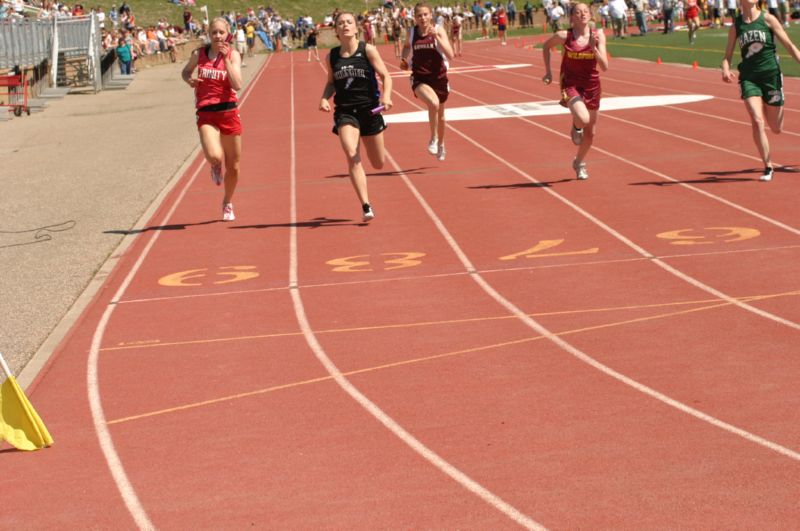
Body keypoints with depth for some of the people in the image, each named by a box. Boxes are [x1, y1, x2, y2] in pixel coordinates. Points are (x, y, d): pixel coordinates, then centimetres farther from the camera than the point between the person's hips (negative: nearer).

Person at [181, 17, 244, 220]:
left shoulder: (233, 55, -3)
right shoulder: (199, 54, 1)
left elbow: (237, 85, -15)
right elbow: (185, 71, 20)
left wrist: (226, 58, -19)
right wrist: (189, 80, -3)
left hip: (229, 113, 1)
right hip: (206, 114, -1)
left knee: (233, 166, 10)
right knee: (214, 156, -27)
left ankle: (227, 204, 35)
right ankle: (216, 167, 13)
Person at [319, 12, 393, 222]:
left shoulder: (368, 50, -4)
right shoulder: (332, 57, 4)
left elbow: (385, 75, -7)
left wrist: (386, 96, -26)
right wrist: (324, 98, -4)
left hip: (369, 110, 0)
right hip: (345, 112, 0)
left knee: (378, 164, 8)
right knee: (352, 157, -23)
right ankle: (366, 206, -20)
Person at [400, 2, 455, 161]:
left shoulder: (439, 30, -8)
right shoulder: (412, 32, -3)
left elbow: (450, 55, -18)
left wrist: (437, 37, -27)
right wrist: (404, 60, 5)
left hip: (439, 77, 1)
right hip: (420, 78, -1)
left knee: (440, 113, 19)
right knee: (433, 103, -31)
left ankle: (440, 144, 47)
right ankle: (433, 138, -9)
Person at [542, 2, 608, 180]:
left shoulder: (598, 36, -8)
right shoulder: (564, 36, -12)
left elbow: (604, 67, -13)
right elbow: (546, 46, 9)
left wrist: (594, 47, -26)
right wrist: (548, 71, 7)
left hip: (591, 85, 3)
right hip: (571, 84, -3)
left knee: (590, 131, 13)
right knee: (583, 119, -30)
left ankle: (579, 163, 41)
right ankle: (576, 127, 9)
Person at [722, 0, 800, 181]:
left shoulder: (768, 19, -1)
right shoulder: (736, 26, 5)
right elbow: (728, 56, 7)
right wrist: (725, 70, -14)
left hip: (771, 75, -1)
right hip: (749, 77, 1)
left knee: (777, 129, 7)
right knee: (757, 121, -18)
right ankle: (768, 167, -7)